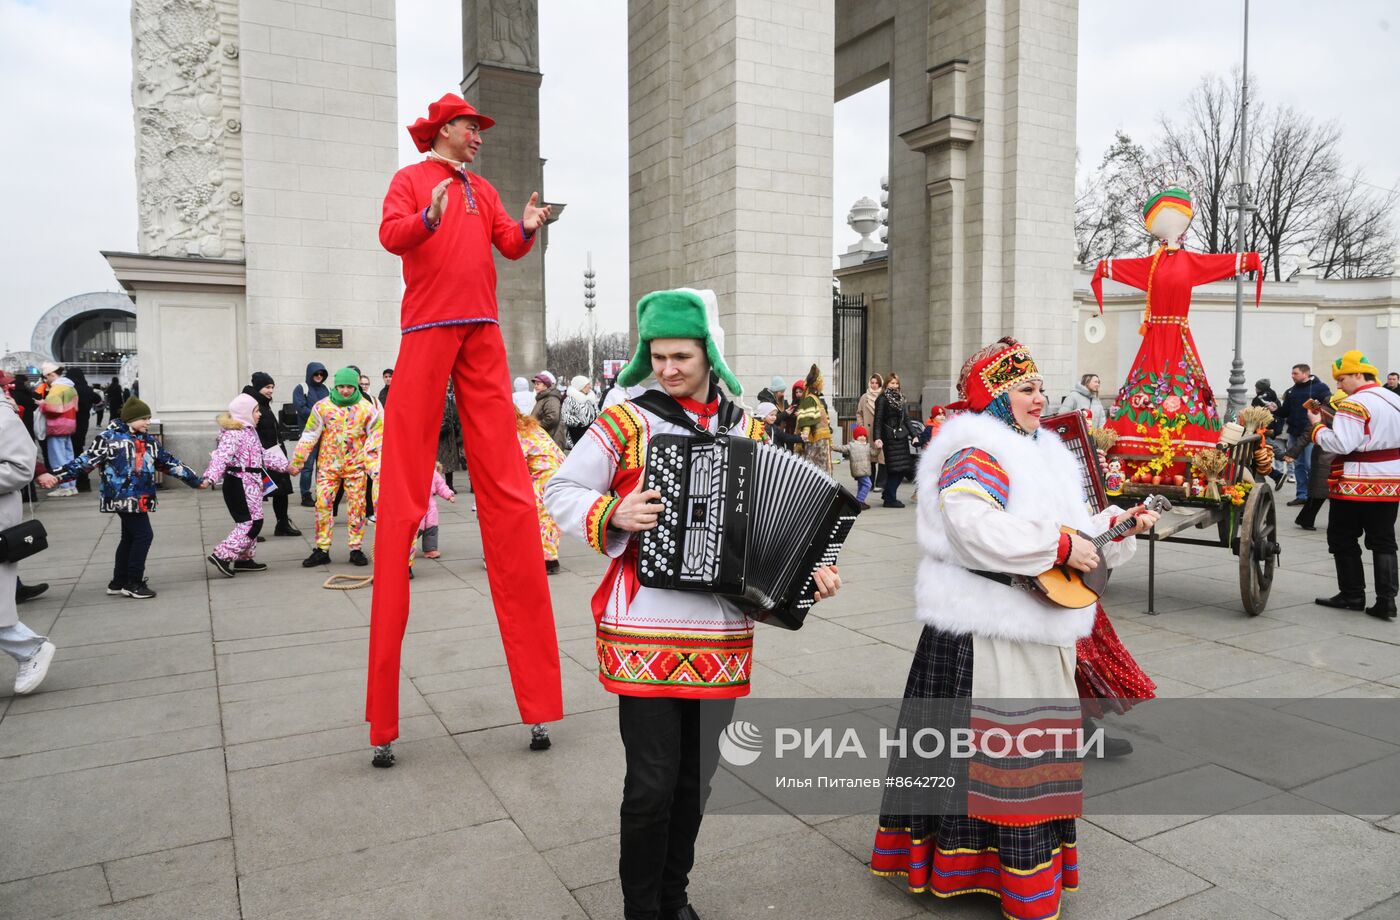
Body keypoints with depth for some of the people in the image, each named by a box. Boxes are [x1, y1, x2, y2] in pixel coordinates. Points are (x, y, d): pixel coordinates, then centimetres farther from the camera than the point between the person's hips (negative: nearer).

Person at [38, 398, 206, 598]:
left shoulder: (148, 440, 14)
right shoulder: (110, 437, -7)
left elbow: (169, 462, 21)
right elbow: (86, 460, -9)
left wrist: (196, 480, 23)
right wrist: (55, 475, -18)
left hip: (140, 499, 8)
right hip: (123, 498, -8)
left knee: (130, 538, 14)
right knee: (143, 535, -9)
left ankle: (119, 582, 25)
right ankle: (133, 582, 1)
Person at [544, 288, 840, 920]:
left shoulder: (749, 432, 8)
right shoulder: (626, 422, -3)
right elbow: (561, 491, -1)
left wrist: (810, 568, -5)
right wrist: (610, 514, -19)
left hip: (721, 632, 4)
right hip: (645, 632, -4)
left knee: (696, 775, 16)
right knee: (653, 781, -1)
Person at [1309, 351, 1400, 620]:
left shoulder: (1354, 404, -16)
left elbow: (1341, 444, -22)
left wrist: (1317, 426, -9)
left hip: (1356, 486, -8)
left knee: (1343, 539, 6)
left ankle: (1352, 595, 12)